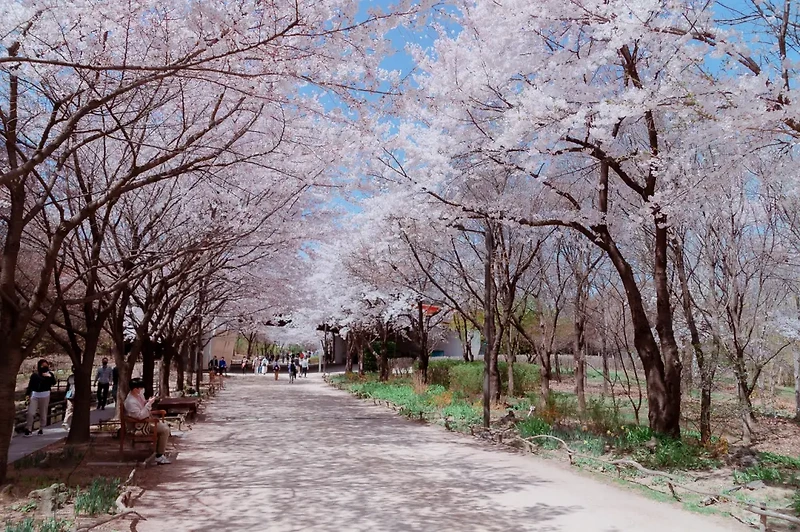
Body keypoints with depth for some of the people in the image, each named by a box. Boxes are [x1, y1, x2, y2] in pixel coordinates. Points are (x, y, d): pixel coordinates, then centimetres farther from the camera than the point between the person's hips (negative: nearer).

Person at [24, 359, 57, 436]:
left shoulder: (49, 374, 1)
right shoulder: (34, 375, 3)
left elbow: (53, 383, -12)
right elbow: (30, 385, 7)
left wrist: (50, 377, -28)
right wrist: (27, 394, 0)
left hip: (45, 395, -1)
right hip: (34, 395, 1)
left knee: (43, 413, 7)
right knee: (31, 413, -5)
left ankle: (41, 428, 19)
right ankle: (28, 429, 8)